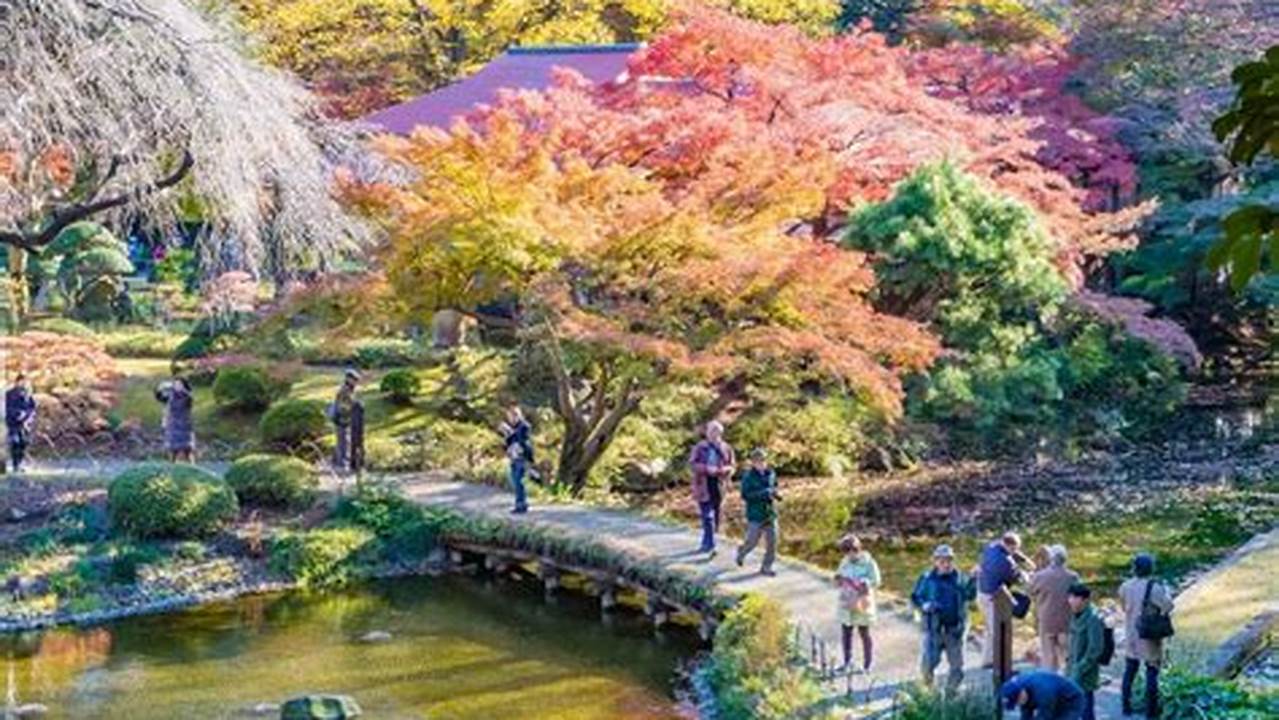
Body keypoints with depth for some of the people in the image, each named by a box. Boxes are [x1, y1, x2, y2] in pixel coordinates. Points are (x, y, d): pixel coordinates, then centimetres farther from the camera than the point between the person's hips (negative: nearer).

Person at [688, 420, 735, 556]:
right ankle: (710, 545, -8)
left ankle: (706, 543, 26)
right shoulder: (700, 447, -3)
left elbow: (732, 466, 4)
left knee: (715, 517, 11)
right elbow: (692, 463, -9)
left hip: (719, 486, 3)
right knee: (707, 516, -9)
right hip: (704, 486, -3)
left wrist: (722, 470, -17)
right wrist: (707, 468, -23)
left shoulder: (726, 449, 3)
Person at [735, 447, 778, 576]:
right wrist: (764, 493, -24)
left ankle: (766, 567, 14)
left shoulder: (770, 474, 3)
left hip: (770, 513, 5)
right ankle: (741, 552, 36)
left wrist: (774, 493, -4)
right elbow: (745, 495, -18)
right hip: (755, 514, -5)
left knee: (772, 541, 1)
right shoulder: (748, 476, -12)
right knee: (752, 541, 3)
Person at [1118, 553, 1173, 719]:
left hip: (1131, 636, 4)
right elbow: (1167, 606, -24)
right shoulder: (1154, 588, -21)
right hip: (1150, 637, -4)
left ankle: (1126, 706, 21)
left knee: (1129, 671, 15)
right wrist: (1166, 591, -7)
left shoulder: (1125, 587, -5)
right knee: (1152, 672, 7)